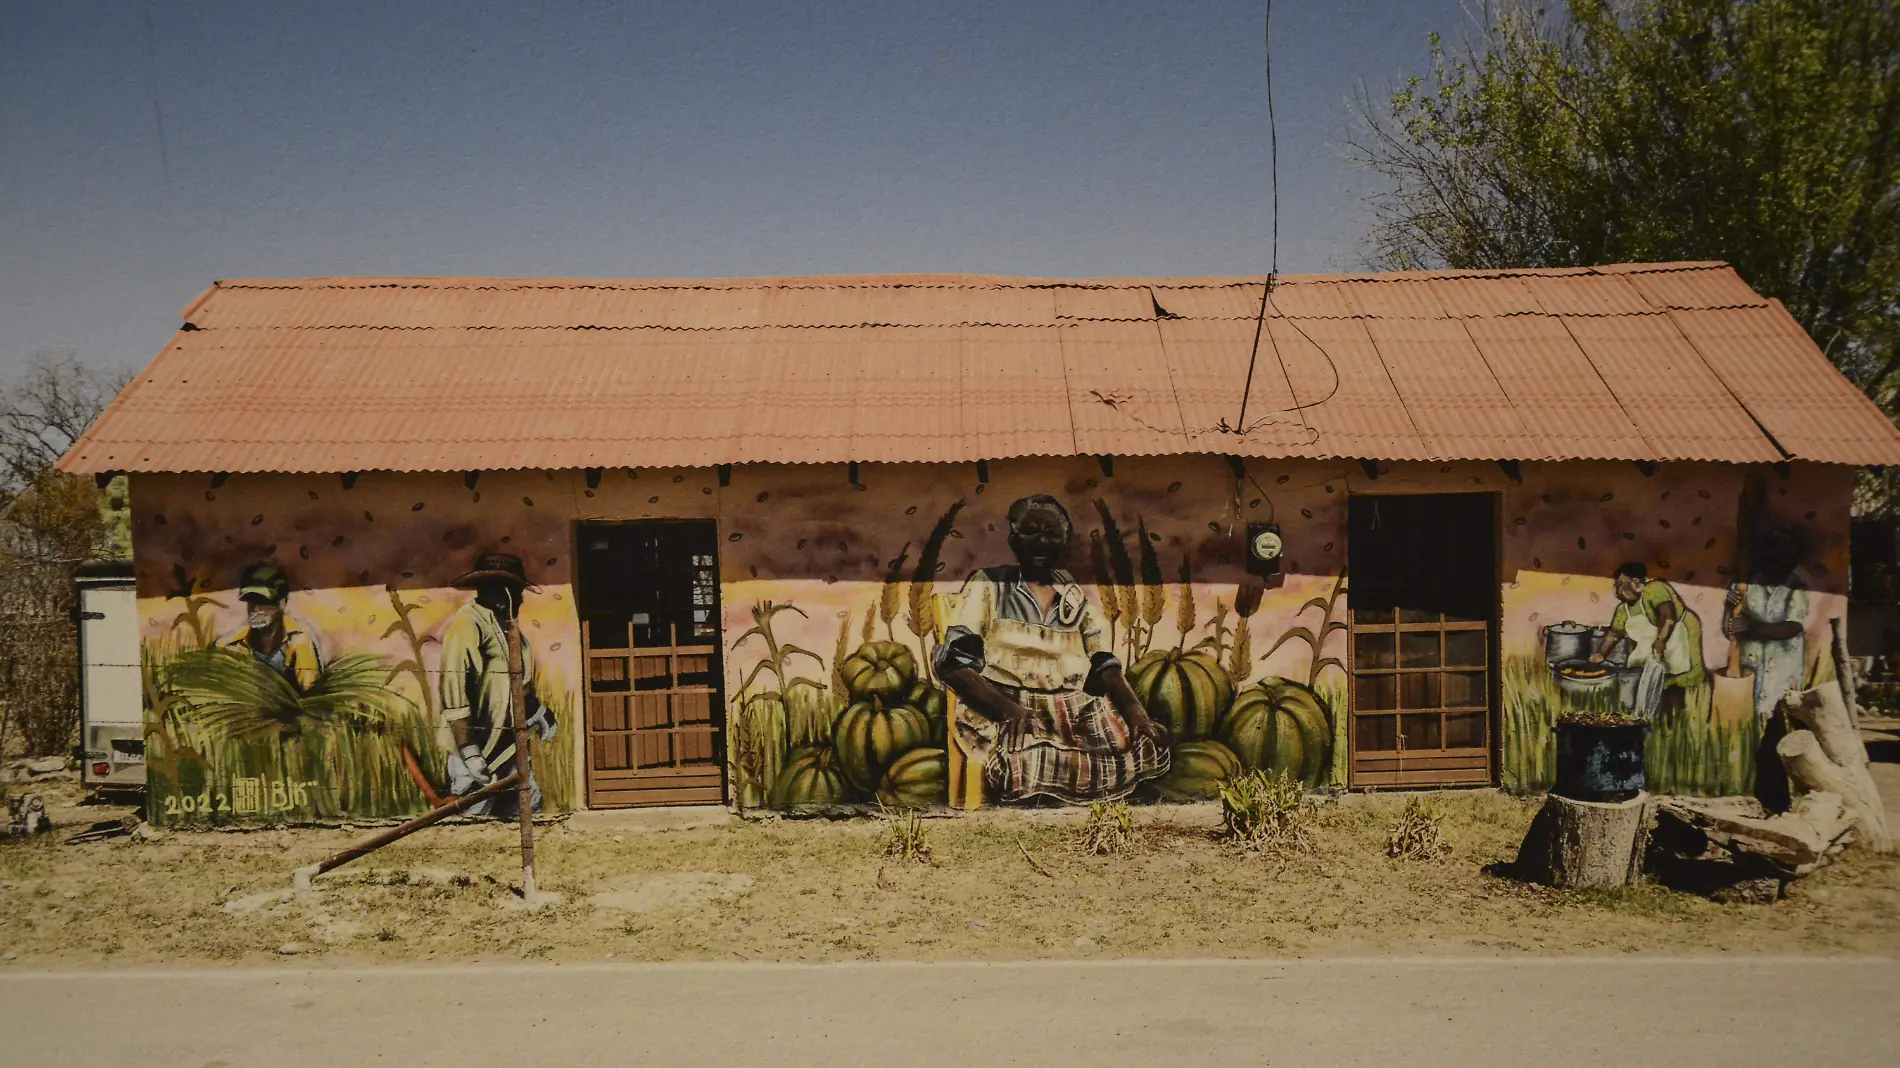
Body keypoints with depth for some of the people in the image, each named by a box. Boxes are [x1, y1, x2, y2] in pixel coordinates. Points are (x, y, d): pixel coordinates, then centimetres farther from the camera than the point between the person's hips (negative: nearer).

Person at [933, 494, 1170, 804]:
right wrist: (1007, 709, -22)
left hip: (1074, 713, 5)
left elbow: (1104, 666, 10)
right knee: (1027, 765, -37)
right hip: (1002, 712, -5)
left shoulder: (1076, 597, 17)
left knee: (1149, 743, -18)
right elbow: (954, 662, -6)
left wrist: (1135, 711, -11)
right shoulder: (987, 587, 5)